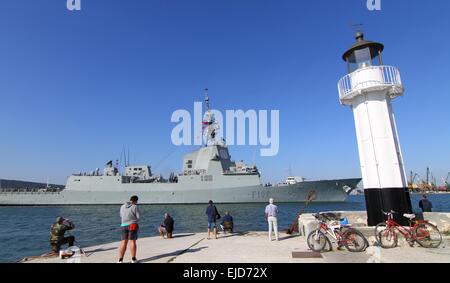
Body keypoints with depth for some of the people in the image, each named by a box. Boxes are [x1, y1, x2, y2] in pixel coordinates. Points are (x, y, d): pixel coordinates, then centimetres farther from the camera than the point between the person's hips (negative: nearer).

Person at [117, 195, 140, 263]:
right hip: (132, 225, -4)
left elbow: (121, 216, 21)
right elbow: (138, 217, -7)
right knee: (132, 242, 1)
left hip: (123, 226, 5)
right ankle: (133, 259, 8)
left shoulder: (122, 207, 10)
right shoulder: (135, 207, -7)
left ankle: (120, 260, 2)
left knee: (123, 243, 6)